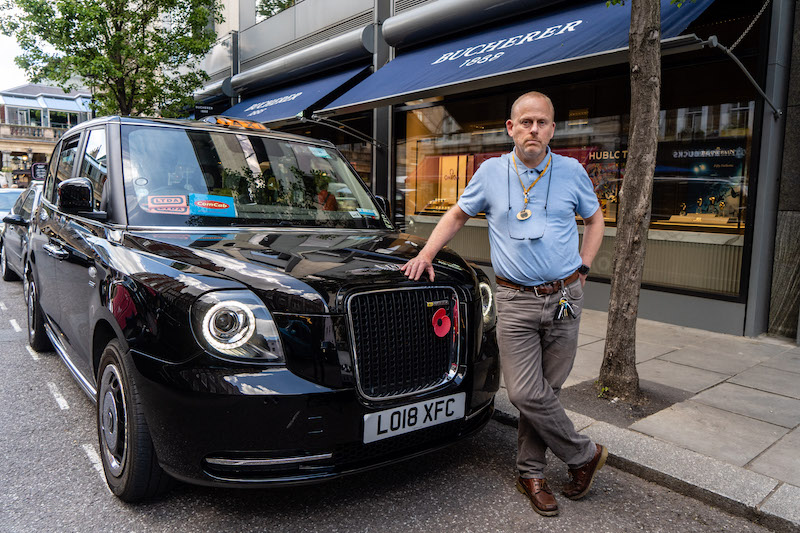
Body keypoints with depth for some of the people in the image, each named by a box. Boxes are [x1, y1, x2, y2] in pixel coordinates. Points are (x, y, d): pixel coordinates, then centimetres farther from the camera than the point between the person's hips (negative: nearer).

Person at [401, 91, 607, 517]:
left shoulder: (572, 172, 6)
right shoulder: (491, 172, 5)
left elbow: (594, 219, 19)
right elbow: (457, 215, 15)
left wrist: (581, 269, 8)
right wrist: (427, 253, 3)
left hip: (564, 298, 1)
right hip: (515, 301, 0)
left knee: (545, 390, 6)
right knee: (526, 393, -5)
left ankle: (531, 472, 25)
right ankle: (584, 455, 18)